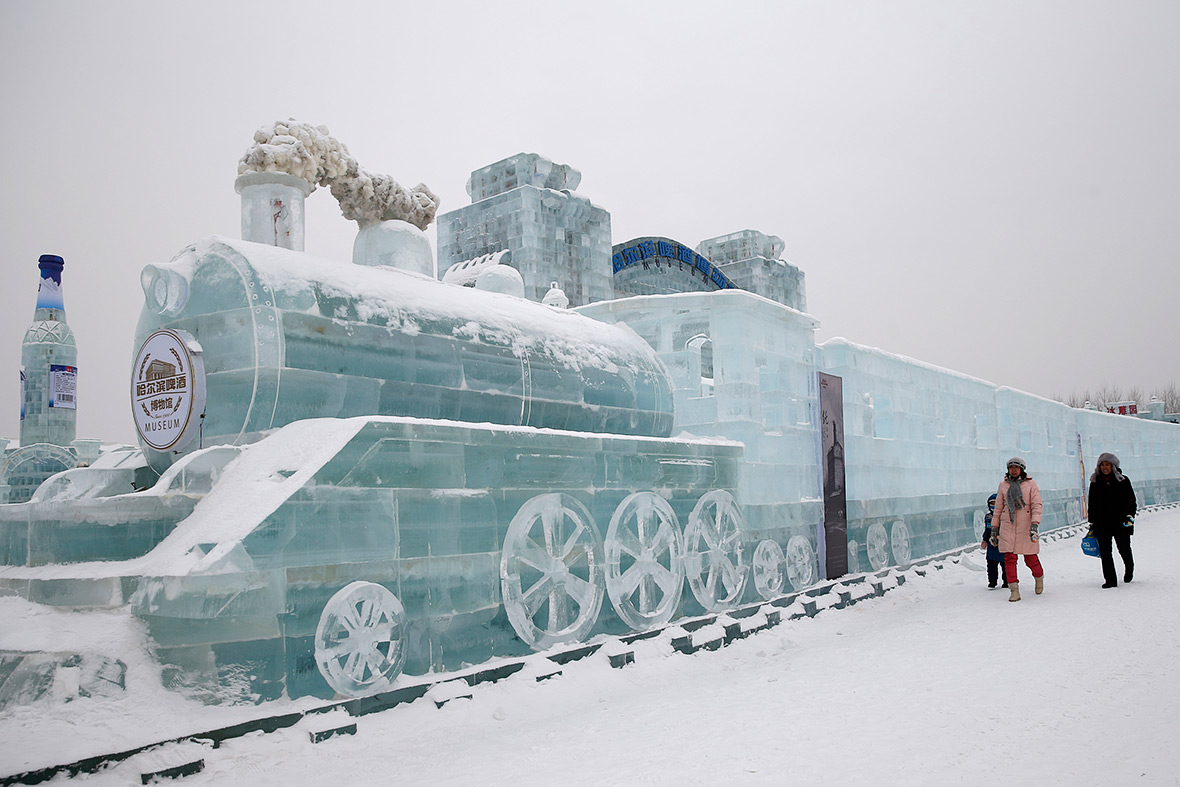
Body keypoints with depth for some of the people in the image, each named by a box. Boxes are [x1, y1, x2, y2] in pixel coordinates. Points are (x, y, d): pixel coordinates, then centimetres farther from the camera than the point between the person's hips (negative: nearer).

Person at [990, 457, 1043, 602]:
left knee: (1030, 559, 2)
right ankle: (1014, 590, -2)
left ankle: (1039, 577, 35)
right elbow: (998, 508, 14)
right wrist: (994, 528, 12)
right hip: (1007, 527, 2)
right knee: (1009, 558, -6)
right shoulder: (1003, 485, 10)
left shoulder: (1030, 484, 2)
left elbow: (1036, 505, -5)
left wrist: (1035, 524, -19)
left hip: (1025, 526, -2)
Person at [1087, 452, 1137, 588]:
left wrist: (1130, 516, -7)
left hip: (1120, 522, -2)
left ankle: (1129, 569, 37)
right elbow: (1092, 504, 14)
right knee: (1105, 552, -3)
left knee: (1124, 549, 6)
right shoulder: (1095, 482, 9)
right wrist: (1091, 522, 11)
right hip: (1101, 524, 2)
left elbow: (1131, 500, 4)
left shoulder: (1123, 480, 3)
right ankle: (1110, 580, 3)